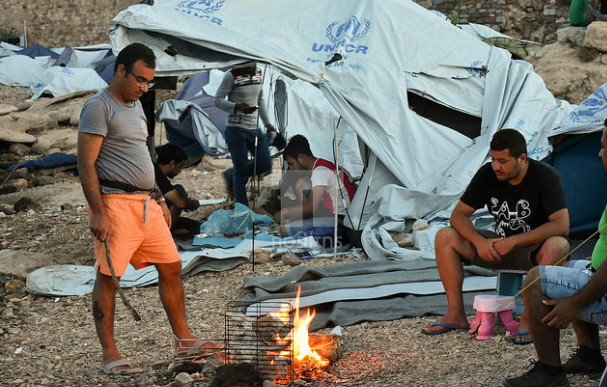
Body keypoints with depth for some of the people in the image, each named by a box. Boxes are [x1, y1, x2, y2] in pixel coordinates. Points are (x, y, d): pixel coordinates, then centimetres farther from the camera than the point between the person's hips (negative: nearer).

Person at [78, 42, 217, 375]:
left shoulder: (135, 105, 19)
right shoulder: (99, 107, -9)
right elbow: (86, 164, -15)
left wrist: (159, 201, 23)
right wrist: (98, 213, -21)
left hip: (146, 204, 9)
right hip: (115, 202, -9)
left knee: (171, 266, 10)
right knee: (108, 275, -5)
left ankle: (183, 338, 19)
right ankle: (109, 353, 0)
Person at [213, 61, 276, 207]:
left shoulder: (259, 73, 9)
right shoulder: (232, 76, -11)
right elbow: (218, 100, -9)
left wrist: (267, 123, 19)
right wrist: (238, 107, -24)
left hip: (255, 129, 6)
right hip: (236, 130, -6)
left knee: (265, 165, 0)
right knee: (241, 171, -5)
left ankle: (231, 175, 24)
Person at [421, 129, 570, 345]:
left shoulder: (545, 176, -20)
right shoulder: (488, 174, -6)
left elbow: (561, 226, -28)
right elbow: (459, 215, -2)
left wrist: (514, 241, -29)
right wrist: (479, 241, -22)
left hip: (534, 250, -5)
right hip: (500, 247, 5)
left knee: (557, 245, -40)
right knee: (445, 237, -12)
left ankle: (528, 318, -28)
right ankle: (456, 314, -10)